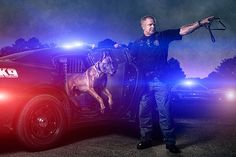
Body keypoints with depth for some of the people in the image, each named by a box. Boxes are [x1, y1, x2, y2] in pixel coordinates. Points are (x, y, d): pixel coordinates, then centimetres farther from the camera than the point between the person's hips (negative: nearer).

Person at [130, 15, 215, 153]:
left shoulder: (163, 36, 6)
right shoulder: (137, 43, 13)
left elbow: (182, 31, -3)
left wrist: (200, 23, -12)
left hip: (161, 81, -2)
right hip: (144, 82, 3)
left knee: (164, 112, -3)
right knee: (144, 112, 5)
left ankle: (170, 142, 4)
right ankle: (146, 139, 17)